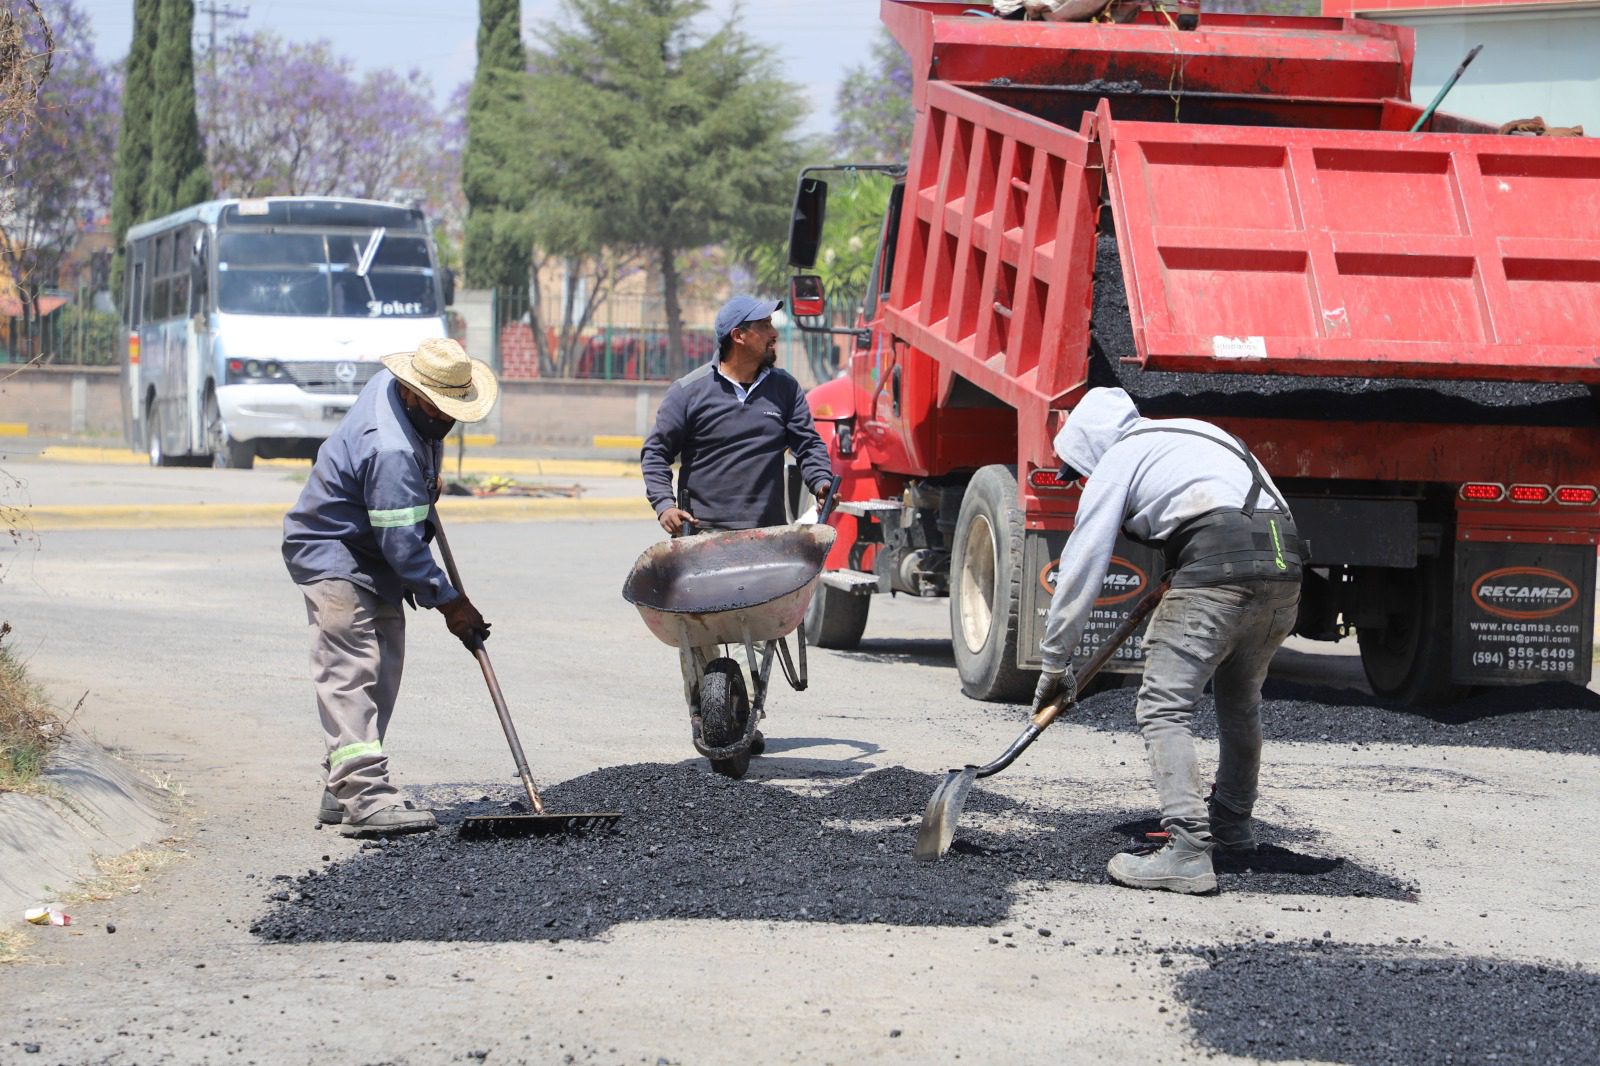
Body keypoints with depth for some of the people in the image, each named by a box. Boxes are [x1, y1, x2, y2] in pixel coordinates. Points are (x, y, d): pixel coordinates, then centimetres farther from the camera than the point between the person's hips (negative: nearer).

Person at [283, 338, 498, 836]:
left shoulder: (391, 383, -2)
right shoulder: (390, 451, -32)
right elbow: (402, 545, -28)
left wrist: (429, 479, 23)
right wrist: (448, 602, -21)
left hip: (371, 562, 11)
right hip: (333, 558, -11)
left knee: (382, 670, 8)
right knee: (351, 672, -17)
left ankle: (342, 790, 13)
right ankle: (364, 796, -27)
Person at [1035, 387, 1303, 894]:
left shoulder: (1117, 461, 11)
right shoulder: (1197, 432, 32)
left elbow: (1081, 567, 9)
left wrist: (1054, 663, 14)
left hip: (1217, 567, -8)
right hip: (1284, 565, 8)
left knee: (1164, 707, -7)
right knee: (1240, 702, 26)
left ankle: (1188, 848, -20)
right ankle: (1232, 822, 42)